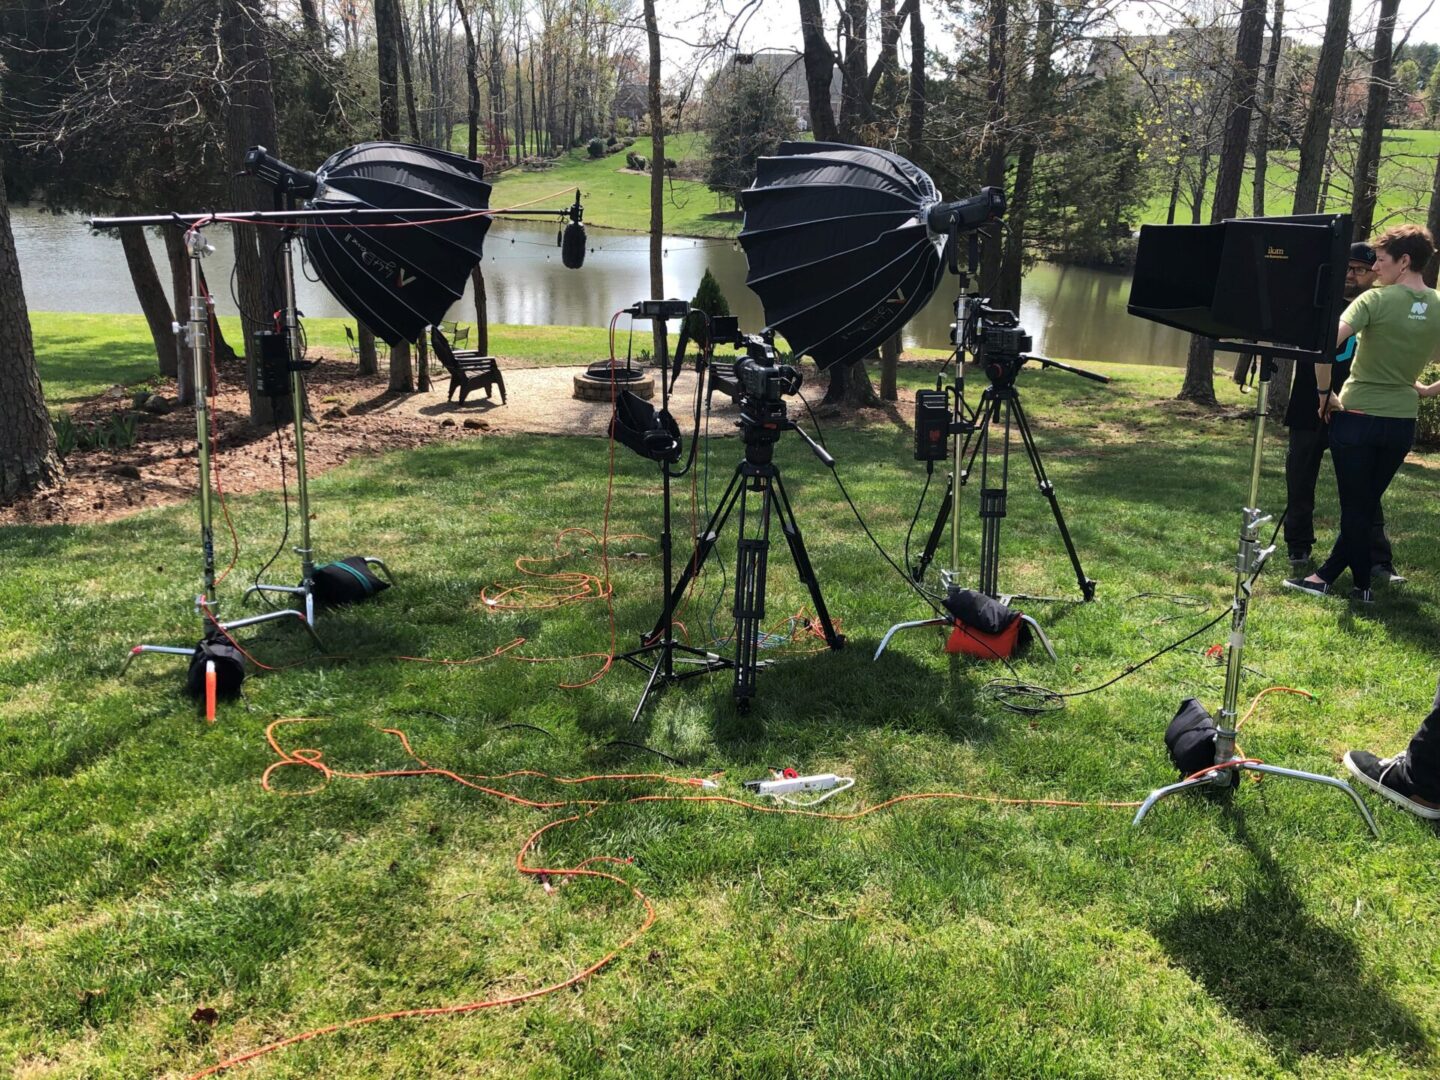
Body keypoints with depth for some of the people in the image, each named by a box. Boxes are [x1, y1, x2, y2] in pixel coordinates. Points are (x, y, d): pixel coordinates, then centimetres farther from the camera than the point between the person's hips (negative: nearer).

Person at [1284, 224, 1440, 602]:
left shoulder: (1375, 299, -13)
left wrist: (1324, 392, -13)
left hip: (1357, 417, -5)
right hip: (1402, 422, 5)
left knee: (1355, 506, 6)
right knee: (1366, 504, 16)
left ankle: (1362, 583, 13)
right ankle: (1326, 575, 22)